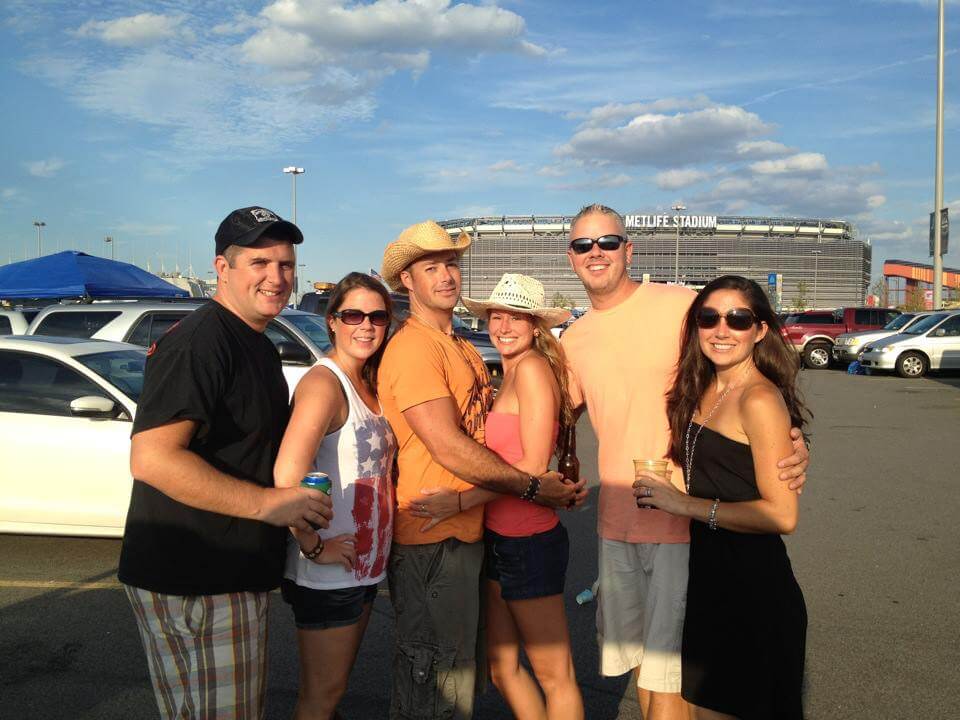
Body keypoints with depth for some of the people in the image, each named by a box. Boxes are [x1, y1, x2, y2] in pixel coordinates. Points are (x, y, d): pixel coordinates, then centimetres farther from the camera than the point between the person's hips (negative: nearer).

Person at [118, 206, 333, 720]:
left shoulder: (260, 346, 15)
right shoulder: (199, 342, -18)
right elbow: (151, 459, -27)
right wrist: (268, 502, -24)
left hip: (232, 575, 10)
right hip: (195, 582, -10)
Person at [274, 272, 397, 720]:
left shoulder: (368, 385, 8)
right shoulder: (324, 383, -19)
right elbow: (287, 476, -30)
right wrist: (314, 547, -22)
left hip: (365, 564, 8)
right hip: (328, 572, -8)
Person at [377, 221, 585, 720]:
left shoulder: (464, 349, 16)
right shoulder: (413, 347, -16)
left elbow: (484, 429, 17)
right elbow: (447, 447, -22)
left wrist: (556, 484, 3)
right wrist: (532, 487, -16)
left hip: (467, 531, 9)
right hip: (431, 539, -9)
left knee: (457, 668, 22)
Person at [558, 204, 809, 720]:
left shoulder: (682, 306, -10)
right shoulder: (572, 341, 7)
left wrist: (795, 442, -22)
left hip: (684, 521, -5)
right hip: (616, 523, 6)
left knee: (666, 673, 0)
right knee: (639, 658, 20)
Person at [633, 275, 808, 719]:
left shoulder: (760, 399, -19)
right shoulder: (705, 391, 7)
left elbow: (781, 514, -23)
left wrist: (684, 504, -20)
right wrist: (661, 487, -1)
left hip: (752, 586, -8)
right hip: (711, 576, 8)